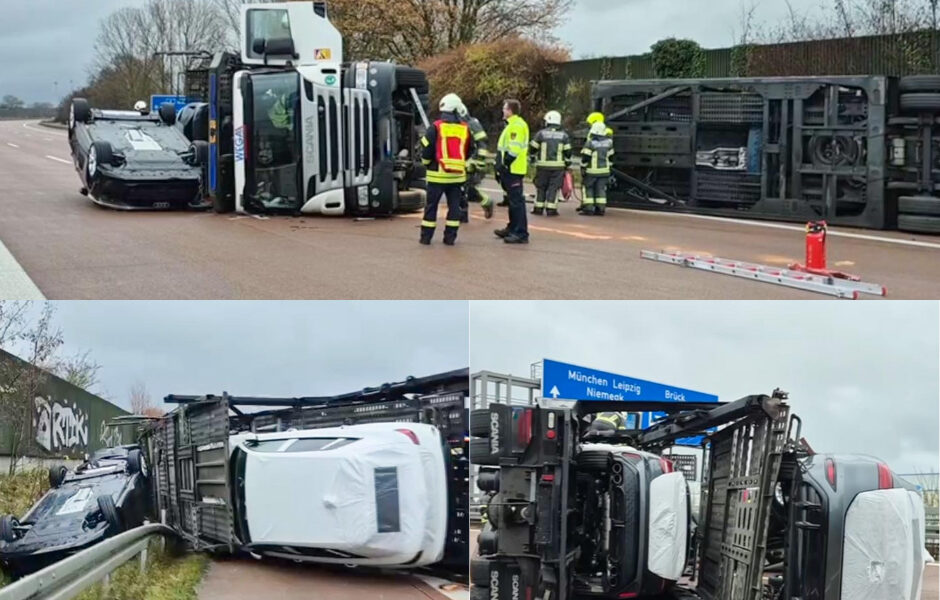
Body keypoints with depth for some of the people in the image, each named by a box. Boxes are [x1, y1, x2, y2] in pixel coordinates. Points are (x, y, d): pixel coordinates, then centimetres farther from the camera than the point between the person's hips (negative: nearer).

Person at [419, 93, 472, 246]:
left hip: (438, 174, -3)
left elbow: (426, 150, -5)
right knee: (454, 206, 8)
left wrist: (427, 163, 14)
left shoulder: (436, 127, -7)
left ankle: (426, 236, 8)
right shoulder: (466, 129, 4)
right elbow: (471, 151, 11)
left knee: (431, 205, 5)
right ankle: (450, 237, 8)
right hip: (458, 175, 3)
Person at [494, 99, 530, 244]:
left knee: (517, 201, -11)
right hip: (510, 169, 11)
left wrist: (504, 164, -20)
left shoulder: (517, 126, -14)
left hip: (513, 170, -11)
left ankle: (521, 234, -12)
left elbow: (514, 150, -22)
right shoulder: (512, 125, 20)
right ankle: (512, 228, 29)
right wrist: (501, 166, 23)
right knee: (513, 200, 19)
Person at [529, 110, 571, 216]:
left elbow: (533, 148, 4)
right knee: (554, 187, 2)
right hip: (558, 165, 0)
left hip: (543, 165, 0)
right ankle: (551, 209, -3)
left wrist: (532, 158, 22)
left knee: (541, 187, 10)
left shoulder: (541, 133, 0)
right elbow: (568, 152, 3)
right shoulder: (564, 135, 3)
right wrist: (567, 163, 15)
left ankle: (539, 208, 12)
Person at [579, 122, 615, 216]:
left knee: (588, 188, 5)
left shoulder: (590, 143, -14)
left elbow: (585, 157, -16)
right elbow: (610, 154, 15)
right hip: (604, 170, 5)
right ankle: (600, 209, 5)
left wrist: (583, 168, -8)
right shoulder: (608, 142, 4)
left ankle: (588, 208, -1)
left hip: (591, 170, -5)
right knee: (601, 189, 8)